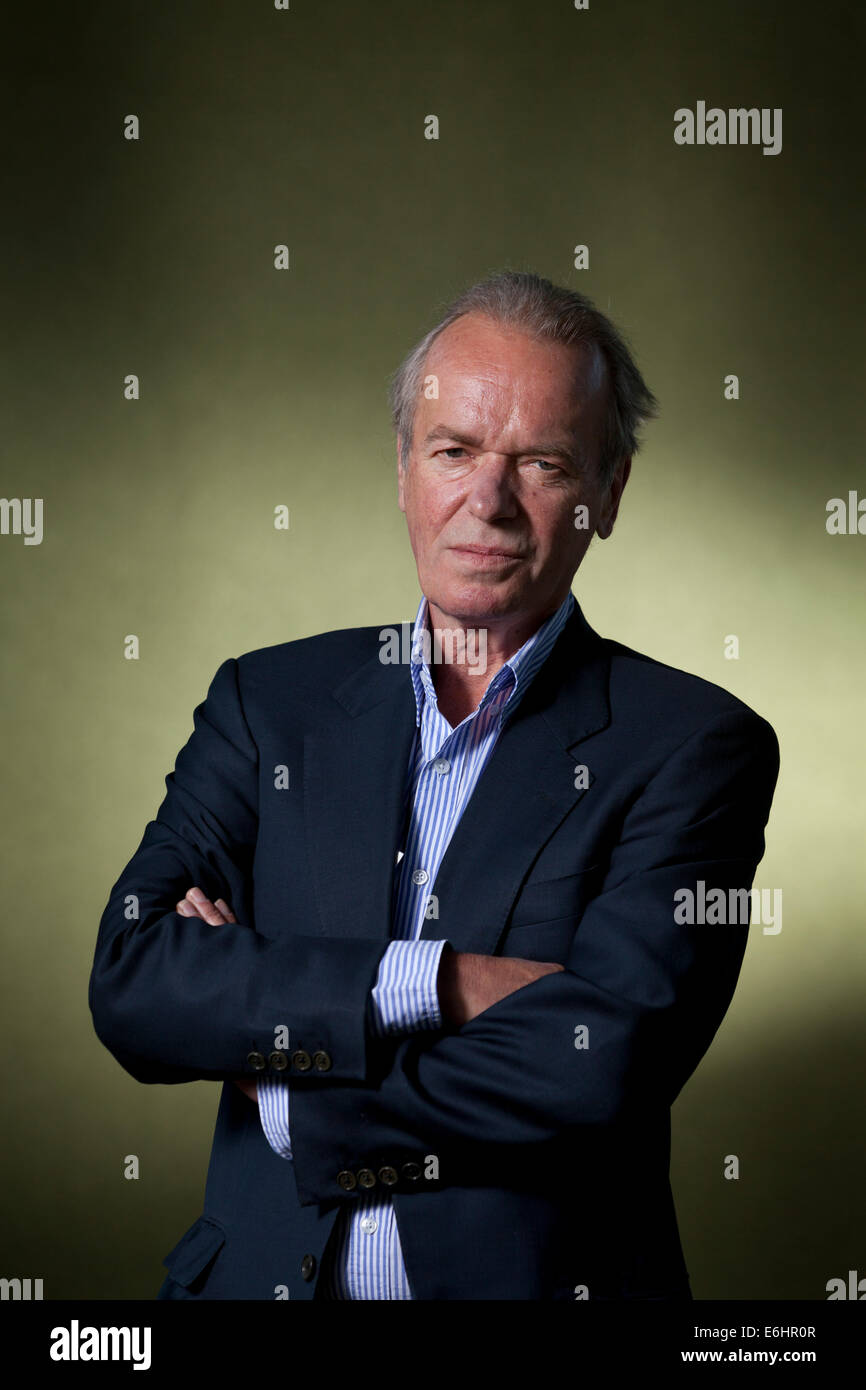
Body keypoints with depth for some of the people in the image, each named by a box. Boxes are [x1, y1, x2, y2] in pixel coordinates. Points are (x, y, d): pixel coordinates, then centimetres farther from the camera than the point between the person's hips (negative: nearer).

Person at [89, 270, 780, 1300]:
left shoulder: (692, 744, -2)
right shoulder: (267, 702, 8)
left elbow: (596, 1069, -13)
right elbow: (129, 984, -3)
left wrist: (279, 1091, -6)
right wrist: (432, 982, -14)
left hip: (539, 1277, -1)